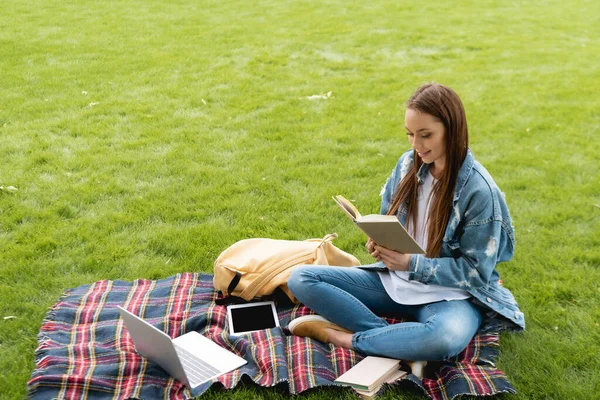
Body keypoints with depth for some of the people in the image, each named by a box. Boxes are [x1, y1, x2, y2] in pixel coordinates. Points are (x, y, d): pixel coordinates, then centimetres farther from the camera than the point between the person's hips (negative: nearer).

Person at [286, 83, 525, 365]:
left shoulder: (479, 190, -17)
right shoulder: (409, 164, -1)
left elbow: (475, 270, -14)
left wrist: (411, 264, -24)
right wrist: (378, 242, -12)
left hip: (449, 294, -5)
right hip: (395, 280, 6)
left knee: (448, 337, -43)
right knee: (300, 278, -12)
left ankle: (343, 338, -20)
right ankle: (404, 342, -23)